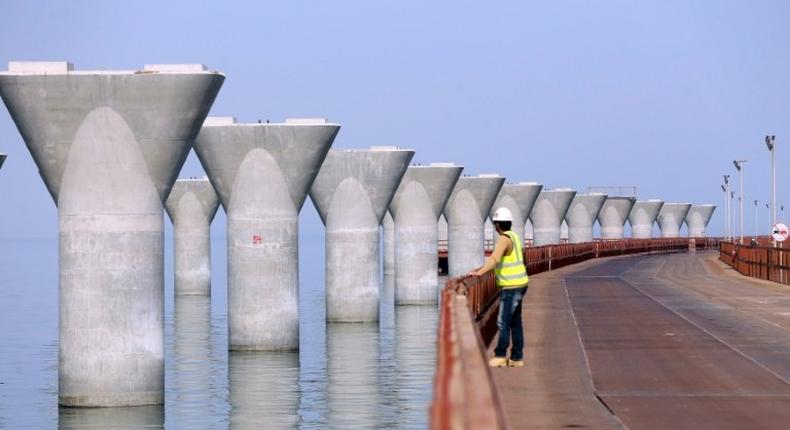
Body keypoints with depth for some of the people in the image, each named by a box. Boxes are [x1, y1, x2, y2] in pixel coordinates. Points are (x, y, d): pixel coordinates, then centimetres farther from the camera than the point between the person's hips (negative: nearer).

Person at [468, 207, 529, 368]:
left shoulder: (504, 239, -17)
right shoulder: (513, 237, 13)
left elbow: (495, 259, -33)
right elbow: (496, 259, 25)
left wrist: (480, 272, -42)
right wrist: (481, 268, 30)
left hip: (511, 287, -10)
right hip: (518, 284, 10)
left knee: (503, 322, -7)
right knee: (515, 322, 11)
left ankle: (500, 356, -6)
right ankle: (517, 357, 13)